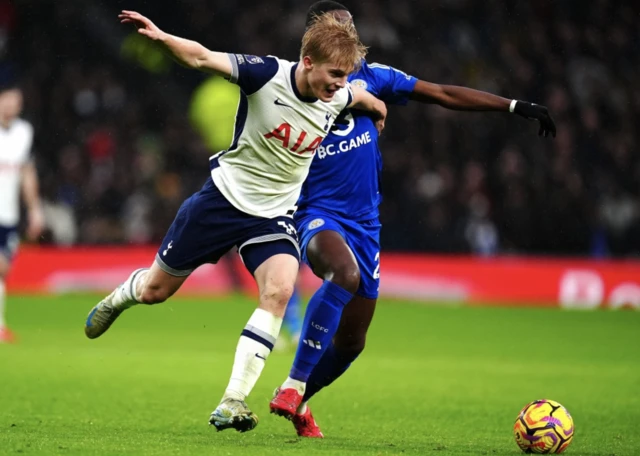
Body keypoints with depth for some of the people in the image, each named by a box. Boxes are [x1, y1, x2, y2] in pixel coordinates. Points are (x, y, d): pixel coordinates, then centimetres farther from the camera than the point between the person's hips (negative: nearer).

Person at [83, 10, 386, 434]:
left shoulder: (337, 97, -9)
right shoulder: (268, 74, -22)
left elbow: (362, 95, 17)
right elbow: (201, 58, -31)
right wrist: (161, 36, -46)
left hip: (274, 216, 3)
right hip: (224, 197, -2)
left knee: (280, 289, -26)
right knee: (155, 290, 11)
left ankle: (233, 401, -24)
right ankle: (117, 300, 50)